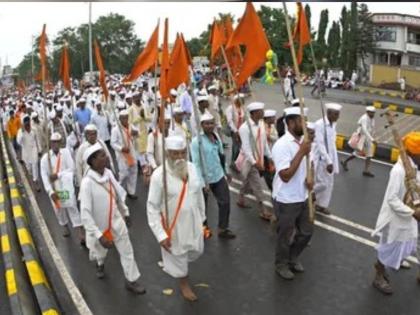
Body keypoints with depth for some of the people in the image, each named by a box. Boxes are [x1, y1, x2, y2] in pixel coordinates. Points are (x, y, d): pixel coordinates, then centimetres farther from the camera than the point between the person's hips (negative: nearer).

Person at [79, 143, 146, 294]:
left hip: (116, 222, 4)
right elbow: (85, 214, -29)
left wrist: (126, 213, 15)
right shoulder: (87, 183, -30)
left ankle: (131, 281, 28)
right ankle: (100, 264, 59)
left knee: (127, 251, 9)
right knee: (100, 252, 24)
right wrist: (99, 236, -31)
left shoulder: (108, 173, -13)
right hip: (99, 227, -3)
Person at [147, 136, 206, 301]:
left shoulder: (191, 168, -8)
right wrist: (160, 235, -19)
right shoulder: (159, 175, -24)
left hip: (193, 222, 5)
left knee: (197, 251, 24)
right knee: (178, 257, 17)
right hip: (173, 226, -5)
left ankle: (171, 262, 55)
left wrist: (202, 217, 13)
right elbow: (152, 207, -18)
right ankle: (184, 284, 47)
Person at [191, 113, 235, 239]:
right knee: (202, 205, 13)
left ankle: (223, 229, 20)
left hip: (219, 176, 6)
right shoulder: (196, 141, -19)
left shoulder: (216, 136, 1)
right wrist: (203, 183, -22)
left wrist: (226, 171, 17)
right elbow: (196, 164, -20)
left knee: (225, 202, 6)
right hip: (204, 178, -5)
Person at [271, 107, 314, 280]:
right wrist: (301, 152, -29)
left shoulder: (303, 141, 2)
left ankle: (292, 258, 44)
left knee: (306, 232, 20)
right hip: (286, 201, -8)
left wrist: (309, 180, -3)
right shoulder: (282, 145, -24)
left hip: (302, 198, 8)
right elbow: (285, 175, -29)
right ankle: (281, 265, 36)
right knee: (285, 236, 11)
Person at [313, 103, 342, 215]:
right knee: (322, 184, -5)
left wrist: (332, 160, 8)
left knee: (329, 184, 11)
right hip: (321, 158, -8)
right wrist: (328, 161, -23)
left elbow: (332, 142, 10)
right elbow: (320, 144, -22)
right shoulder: (319, 124, -19)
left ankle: (322, 205, 25)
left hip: (331, 158, 8)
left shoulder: (333, 124, 5)